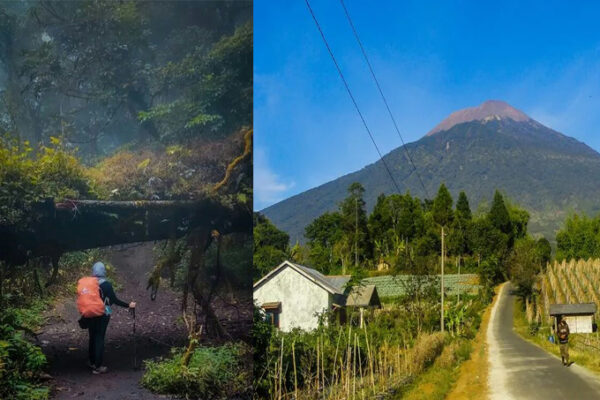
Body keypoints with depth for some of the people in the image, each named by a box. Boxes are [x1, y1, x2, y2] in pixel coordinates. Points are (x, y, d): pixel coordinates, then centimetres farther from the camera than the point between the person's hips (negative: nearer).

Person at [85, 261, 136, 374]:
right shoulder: (106, 285, -13)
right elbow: (114, 300, -14)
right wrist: (128, 305, -6)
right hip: (103, 314, -4)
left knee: (92, 337, 17)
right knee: (99, 339, 1)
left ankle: (92, 362, 31)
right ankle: (98, 367, 2)